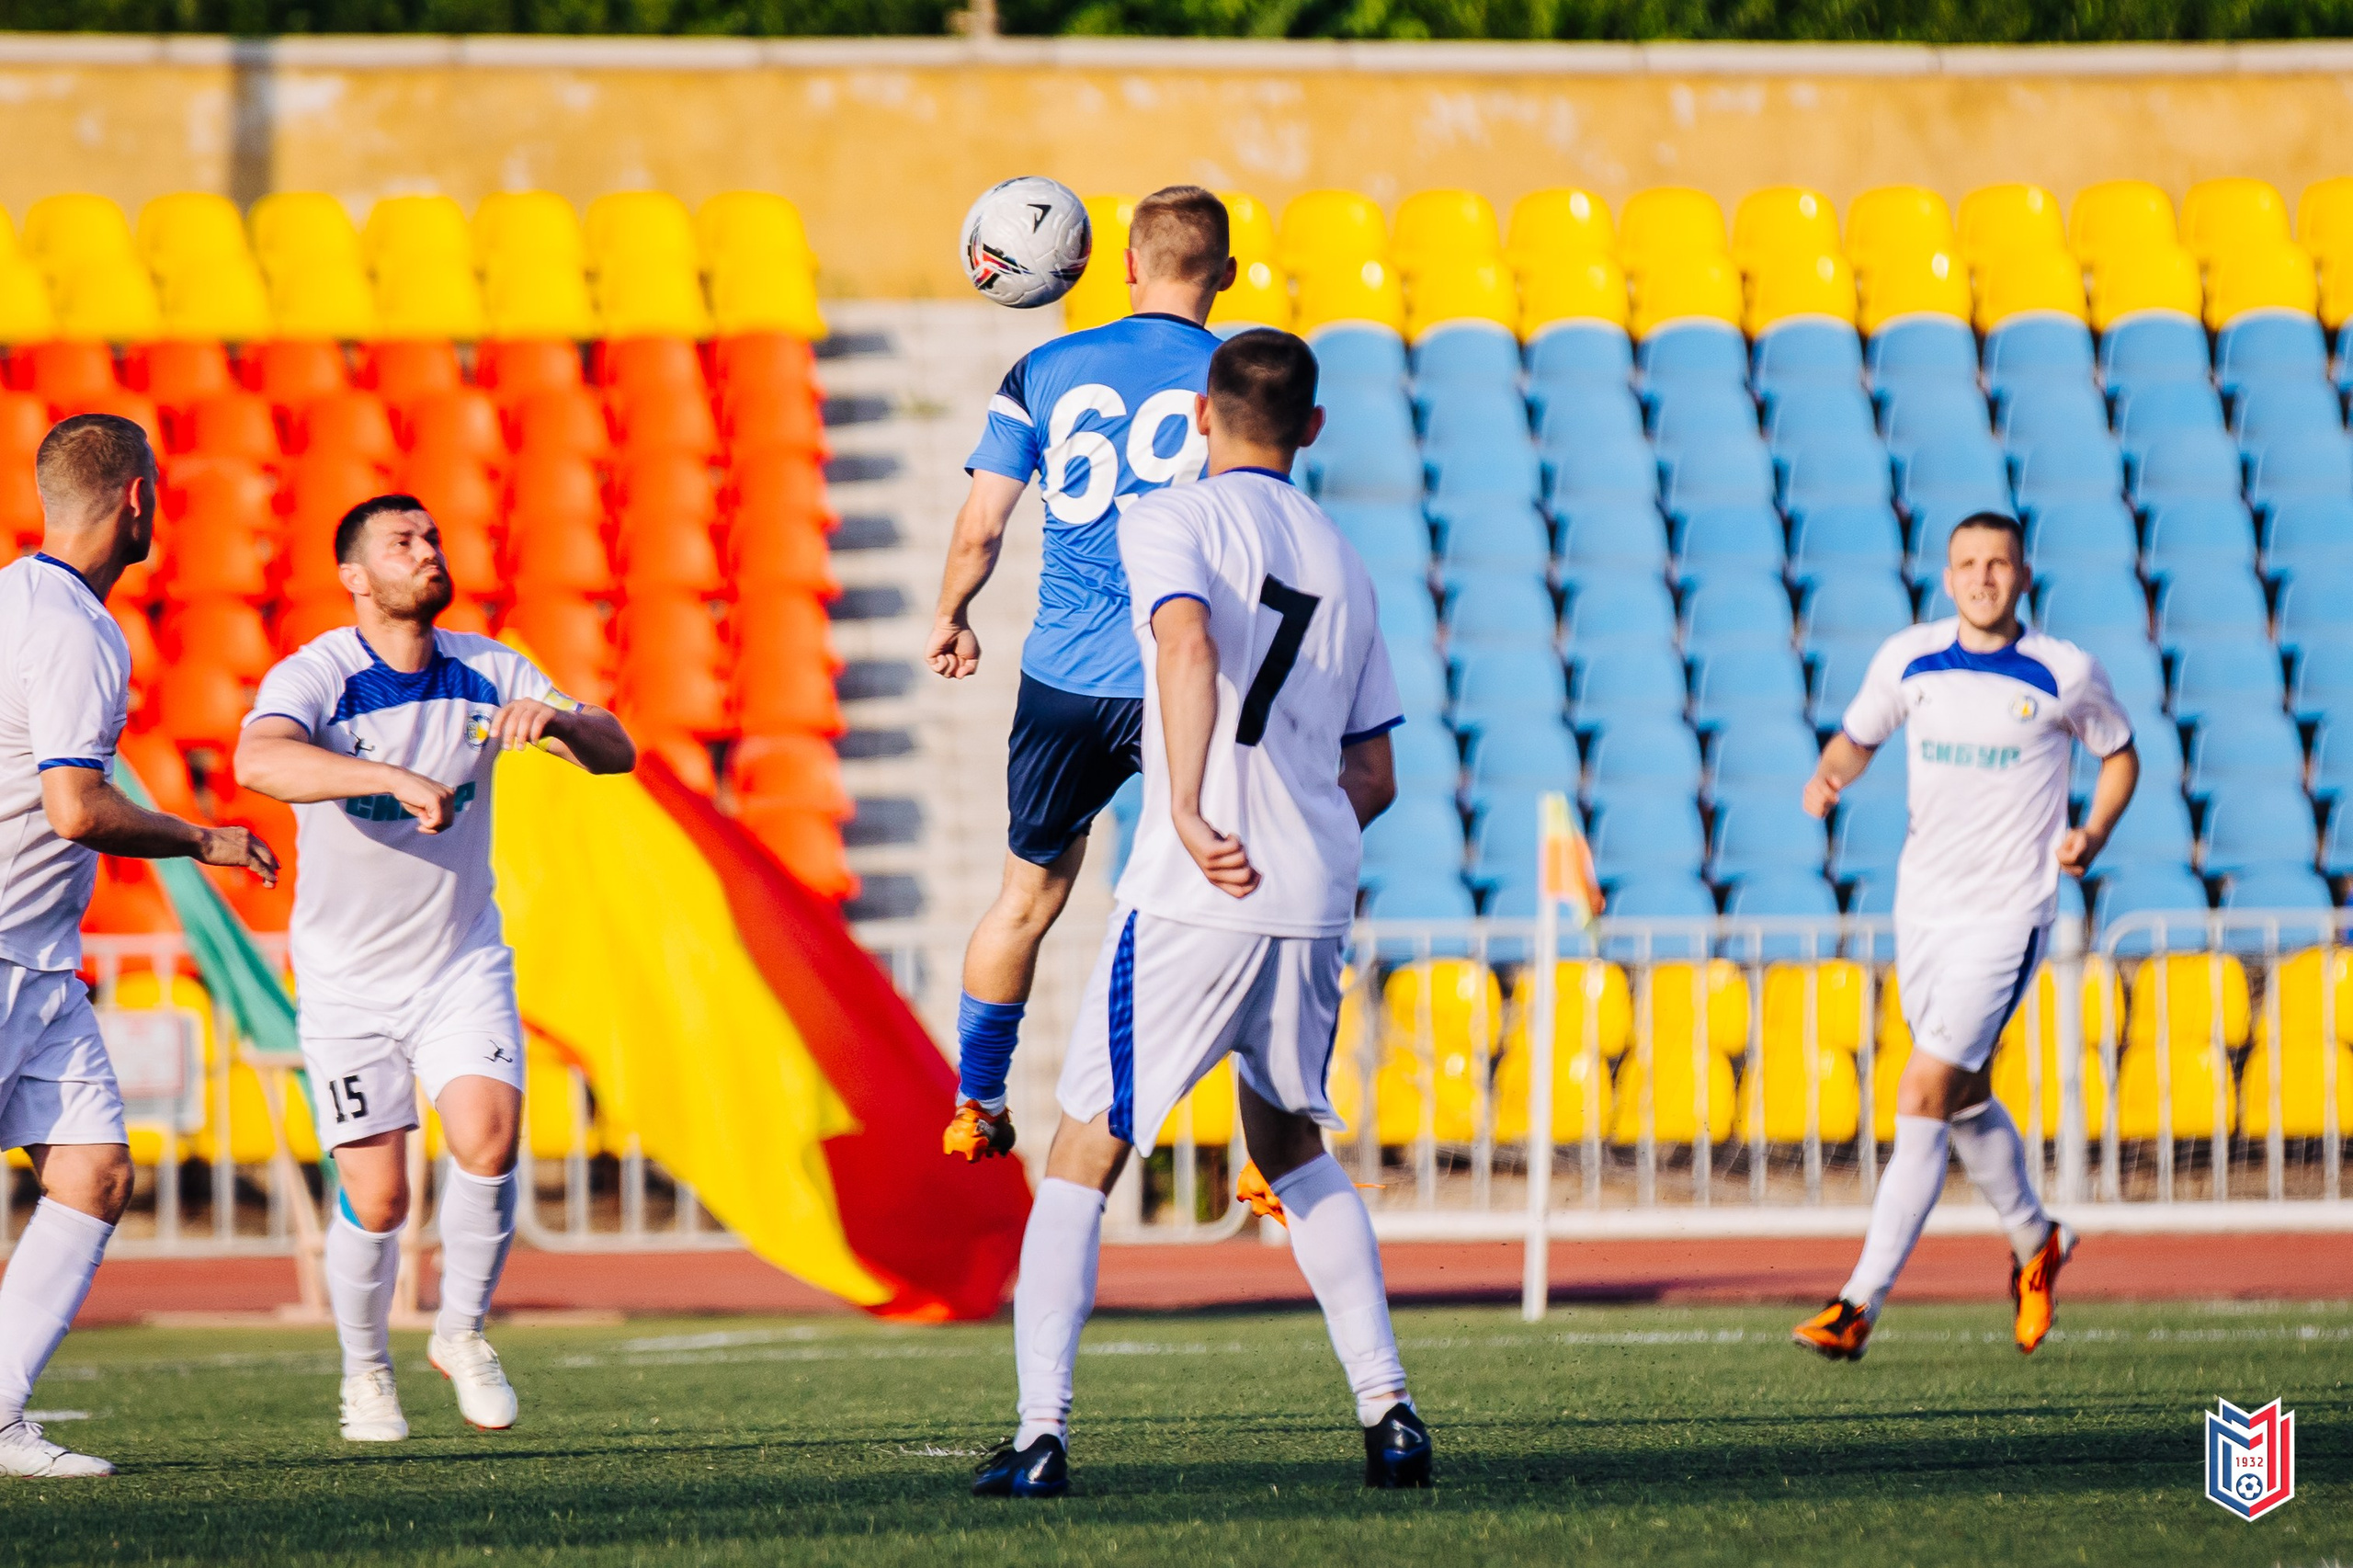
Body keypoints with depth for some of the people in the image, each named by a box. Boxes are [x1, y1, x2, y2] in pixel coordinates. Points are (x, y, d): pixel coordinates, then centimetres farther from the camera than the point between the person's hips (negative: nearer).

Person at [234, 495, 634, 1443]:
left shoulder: (487, 673, -1)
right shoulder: (316, 678, -15)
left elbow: (616, 753, -4)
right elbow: (259, 762, -36)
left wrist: (555, 721, -27)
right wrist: (395, 778, -48)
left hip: (463, 963, 3)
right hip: (347, 975, -3)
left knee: (488, 1136, -20)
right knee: (376, 1200, -5)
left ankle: (461, 1330, 4)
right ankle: (366, 1371, 22)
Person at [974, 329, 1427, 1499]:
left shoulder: (1174, 521, -1)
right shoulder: (1340, 560, 17)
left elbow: (1189, 645, -24)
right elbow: (1373, 775, 19)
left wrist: (1188, 813, -27)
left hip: (1197, 900, -6)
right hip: (1315, 903, 6)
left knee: (1082, 1159, 2)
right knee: (1294, 1149, 25)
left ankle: (1040, 1433, -8)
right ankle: (1386, 1412, 16)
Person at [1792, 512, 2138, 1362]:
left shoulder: (2065, 673, -6)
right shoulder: (1908, 659, 2)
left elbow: (2119, 752, 10)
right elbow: (1857, 736, 16)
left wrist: (2094, 832, -7)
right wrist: (1829, 775, -7)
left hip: (2007, 913, -5)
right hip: (1922, 905, 5)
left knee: (1922, 1096, -14)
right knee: (1964, 1100, 16)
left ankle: (1861, 1302, -13)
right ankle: (2035, 1243, 43)